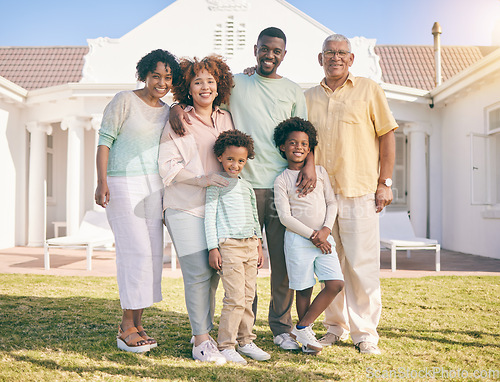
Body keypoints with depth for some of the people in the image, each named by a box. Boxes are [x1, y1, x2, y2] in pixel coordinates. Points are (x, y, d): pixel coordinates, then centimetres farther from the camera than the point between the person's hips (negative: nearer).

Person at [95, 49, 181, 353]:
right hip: (123, 185, -6)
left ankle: (138, 325, 14)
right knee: (137, 252, -11)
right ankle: (126, 328, 0)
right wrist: (102, 182, -15)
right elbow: (105, 140, -6)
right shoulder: (124, 101, -2)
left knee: (154, 254, 3)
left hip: (154, 187, 6)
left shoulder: (168, 111, 15)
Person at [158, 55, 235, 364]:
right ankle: (201, 340, 3)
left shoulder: (227, 119, 15)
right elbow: (168, 165, -5)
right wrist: (203, 178, -16)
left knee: (214, 271, 6)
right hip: (187, 208, -4)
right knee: (198, 273, -8)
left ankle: (205, 332, 21)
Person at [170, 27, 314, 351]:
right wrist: (177, 108, -8)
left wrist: (310, 164, -6)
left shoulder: (294, 91, 16)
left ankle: (282, 328, 18)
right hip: (245, 185, -1)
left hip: (284, 185, 1)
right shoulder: (235, 84, 12)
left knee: (284, 261, 3)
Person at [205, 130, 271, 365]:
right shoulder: (216, 185, -1)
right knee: (235, 299, -9)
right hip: (228, 245, -6)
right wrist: (213, 248, -10)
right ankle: (226, 345, 2)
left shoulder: (247, 186, 17)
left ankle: (245, 341, 20)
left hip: (250, 244, 6)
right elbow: (209, 216, -5)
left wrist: (259, 246, 19)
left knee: (248, 297, 9)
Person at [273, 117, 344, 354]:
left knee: (336, 284, -6)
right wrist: (312, 235, -12)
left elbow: (332, 202, 9)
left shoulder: (320, 172, 9)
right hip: (298, 239, -4)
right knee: (303, 289, 2)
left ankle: (302, 327, 5)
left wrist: (326, 229, -7)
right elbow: (285, 217, -8)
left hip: (323, 237, 4)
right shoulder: (281, 180, -3)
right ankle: (305, 335, 20)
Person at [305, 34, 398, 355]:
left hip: (359, 191, -3)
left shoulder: (369, 90, 6)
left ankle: (365, 332, 11)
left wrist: (385, 182, -3)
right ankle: (336, 326, 22)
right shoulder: (309, 97, 15)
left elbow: (387, 135, 4)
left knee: (362, 264, -3)